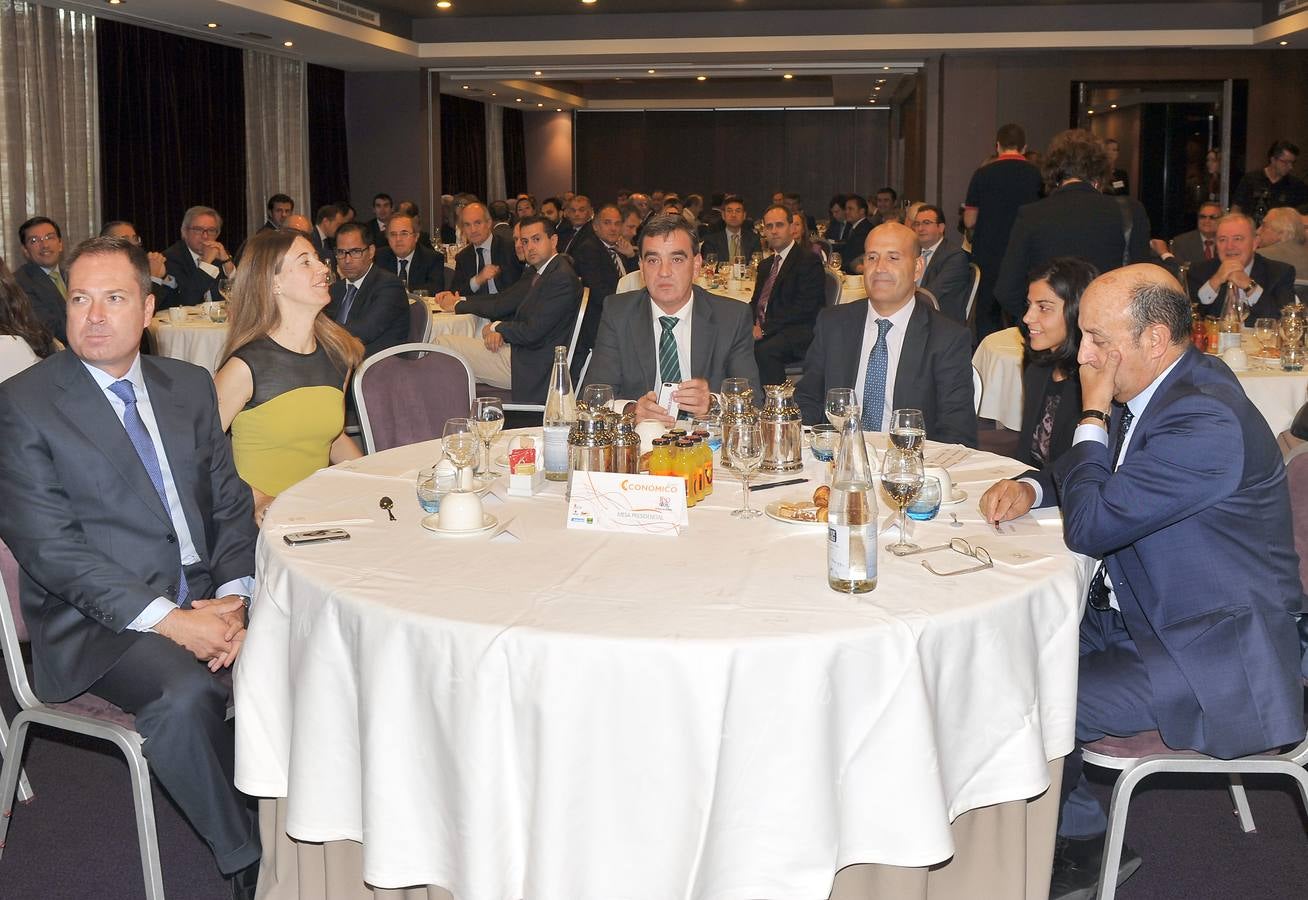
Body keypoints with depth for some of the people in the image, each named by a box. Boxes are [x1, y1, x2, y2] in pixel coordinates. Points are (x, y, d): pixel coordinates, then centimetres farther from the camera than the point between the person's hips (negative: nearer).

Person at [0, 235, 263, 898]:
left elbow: (230, 506, 11)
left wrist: (231, 599, -9)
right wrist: (167, 619, -20)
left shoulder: (190, 387, 13)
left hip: (206, 599, 5)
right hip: (97, 620, -4)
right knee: (184, 694, -33)